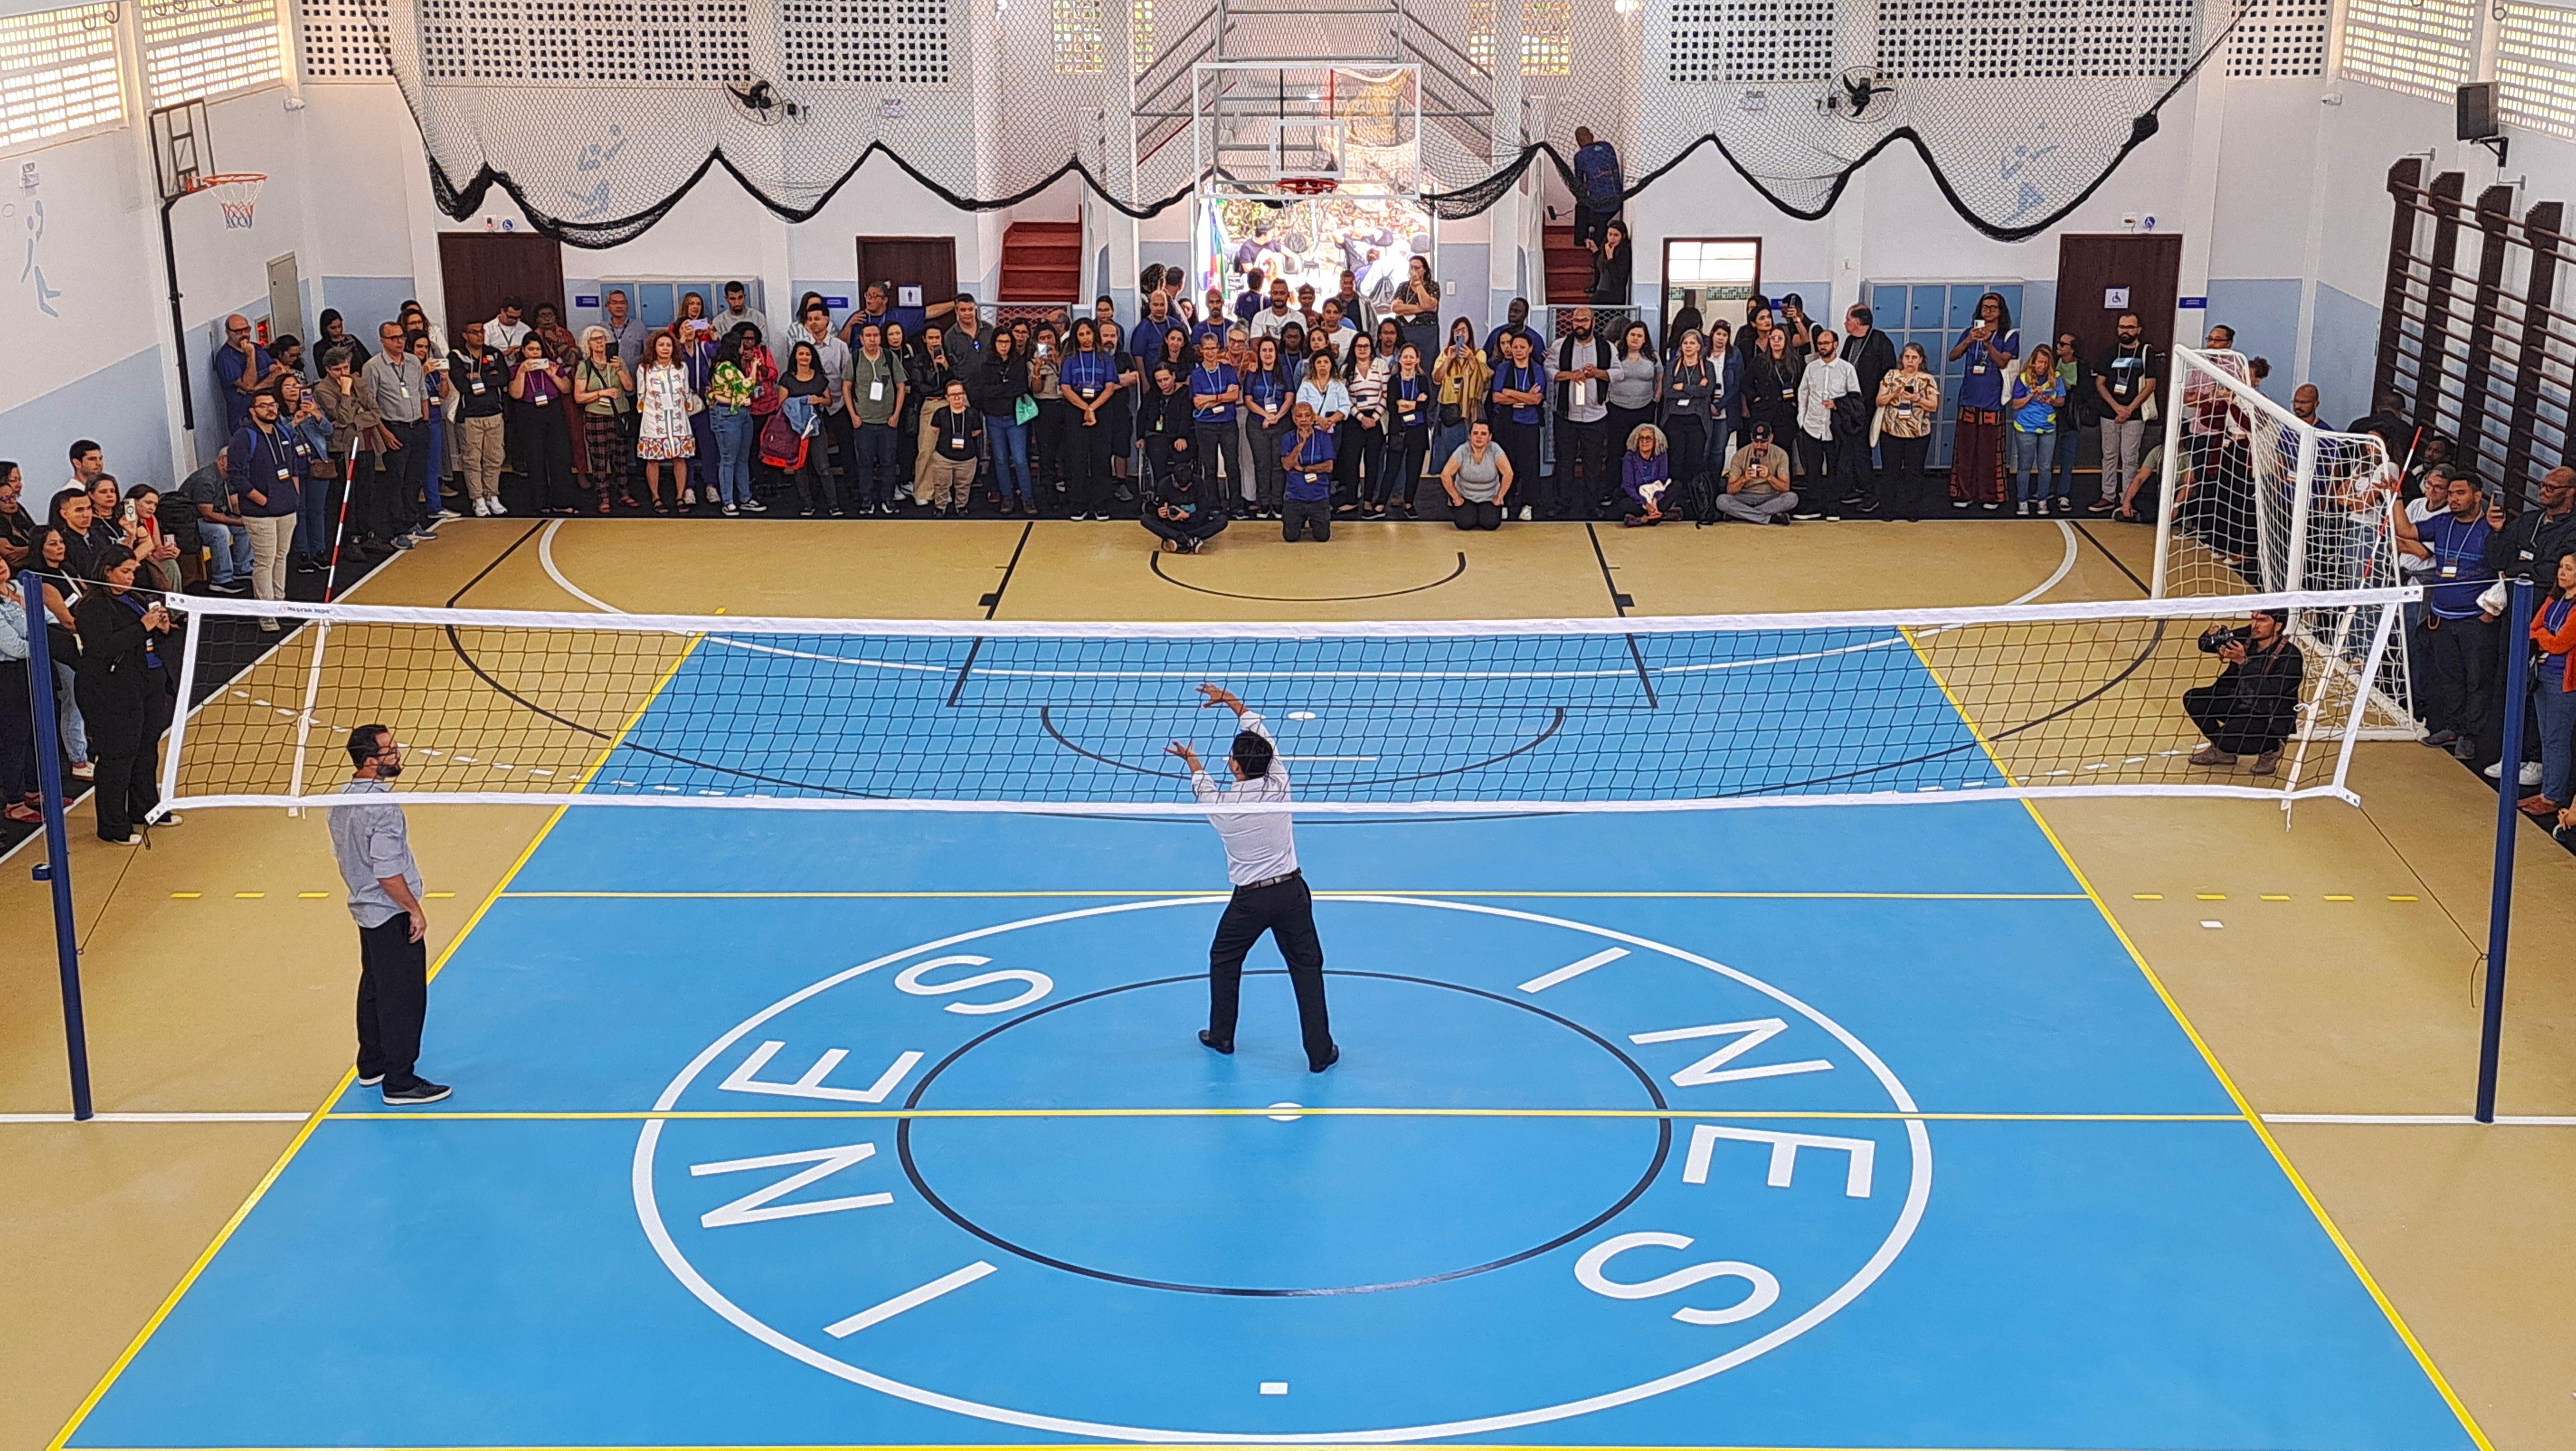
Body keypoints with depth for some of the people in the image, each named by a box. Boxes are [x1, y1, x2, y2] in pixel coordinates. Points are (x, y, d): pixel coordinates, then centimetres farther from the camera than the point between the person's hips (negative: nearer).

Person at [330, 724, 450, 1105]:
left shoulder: (343, 798, 3)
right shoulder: (381, 809, -26)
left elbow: (341, 854, 15)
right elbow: (388, 873, -26)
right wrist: (416, 910, -15)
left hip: (365, 909, 10)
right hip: (392, 916, -10)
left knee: (374, 988, 21)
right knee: (404, 998, -3)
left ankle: (372, 1065, 34)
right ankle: (399, 1082, 2)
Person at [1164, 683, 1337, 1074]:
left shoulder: (1219, 805, -13)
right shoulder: (1278, 787, -10)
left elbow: (1202, 785, 14)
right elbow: (1259, 730, 5)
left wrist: (1191, 760, 35)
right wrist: (1230, 700, 17)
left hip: (1250, 899, -1)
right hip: (1292, 891, 1)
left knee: (1224, 961, 23)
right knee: (1307, 968, 7)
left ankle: (1221, 1036, 35)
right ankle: (1320, 1052, 6)